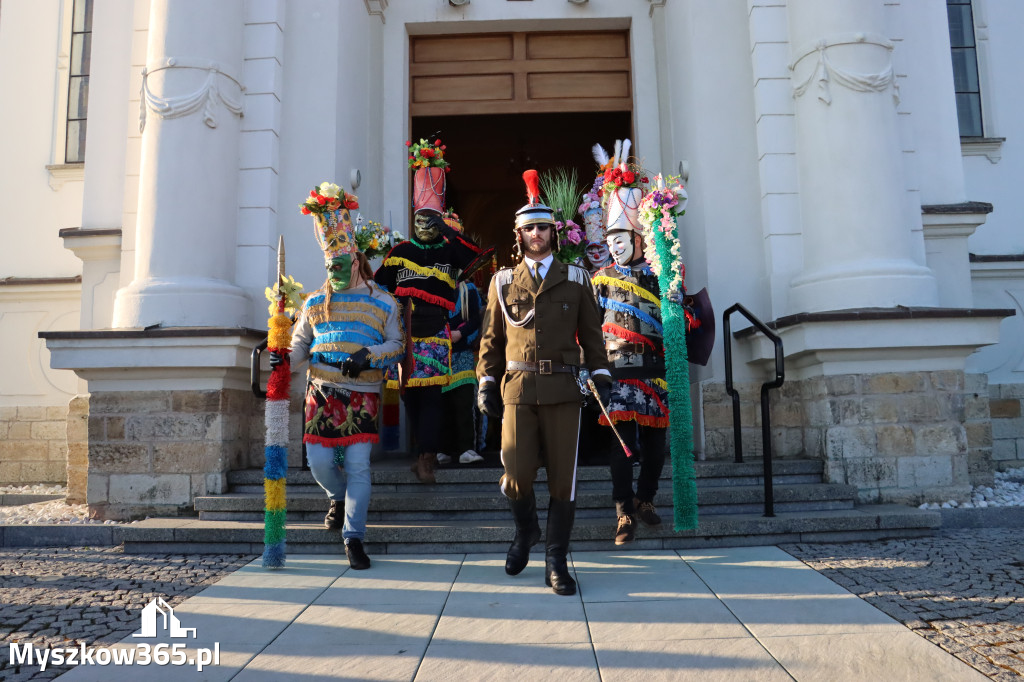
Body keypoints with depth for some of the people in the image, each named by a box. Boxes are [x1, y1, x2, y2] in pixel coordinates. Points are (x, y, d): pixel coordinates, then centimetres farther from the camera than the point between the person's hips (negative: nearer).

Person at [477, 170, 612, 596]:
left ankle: (556, 562, 14)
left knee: (563, 478, 0)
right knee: (517, 475, -5)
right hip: (518, 389, 0)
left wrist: (602, 378, 1)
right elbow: (491, 338, 12)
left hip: (563, 389, 0)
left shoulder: (575, 280, 10)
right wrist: (486, 383, 5)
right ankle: (525, 531, 28)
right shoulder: (503, 283, 11)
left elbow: (591, 335, 11)